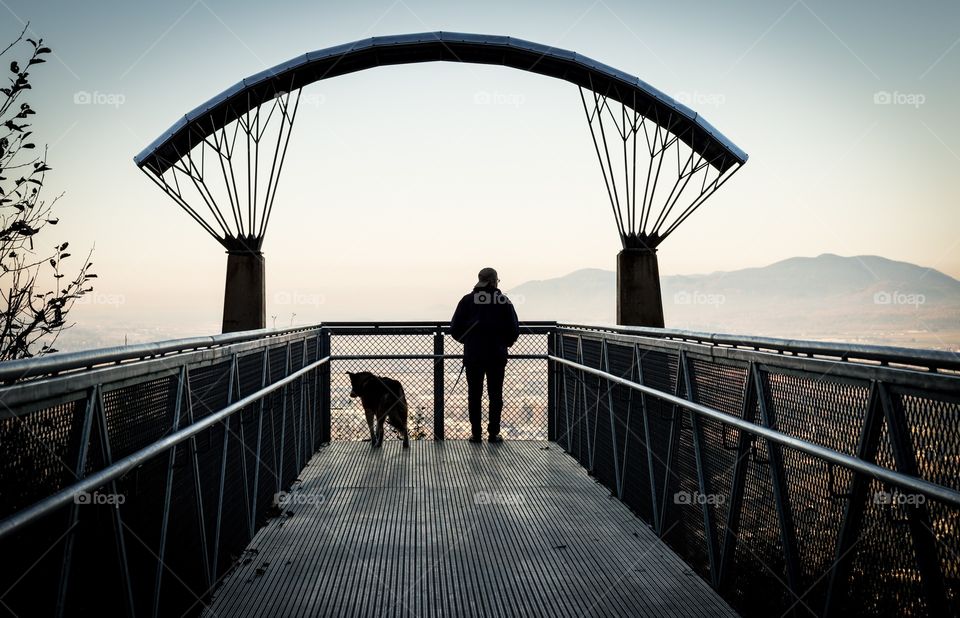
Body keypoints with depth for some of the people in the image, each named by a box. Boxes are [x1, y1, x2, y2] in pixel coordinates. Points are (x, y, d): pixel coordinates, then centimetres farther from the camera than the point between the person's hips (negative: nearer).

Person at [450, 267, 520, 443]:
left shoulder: (468, 300, -2)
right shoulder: (504, 301, -3)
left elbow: (455, 328, -2)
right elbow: (514, 330, -2)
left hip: (473, 355, 0)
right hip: (497, 356, 0)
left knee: (474, 394, 9)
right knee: (495, 394, 10)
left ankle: (475, 434, 10)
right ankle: (493, 433, 10)